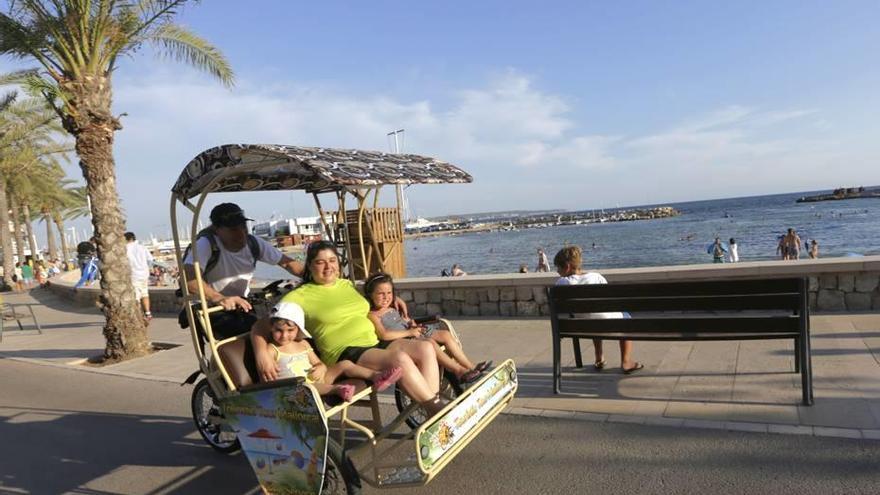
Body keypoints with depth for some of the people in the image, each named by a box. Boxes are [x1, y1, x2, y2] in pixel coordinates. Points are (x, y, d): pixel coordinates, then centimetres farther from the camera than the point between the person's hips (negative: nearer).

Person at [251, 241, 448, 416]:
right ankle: (438, 409, -23)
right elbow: (261, 327, -2)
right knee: (400, 358, -33)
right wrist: (262, 355, -21)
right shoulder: (300, 296, 1)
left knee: (426, 348, -18)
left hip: (376, 343, 7)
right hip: (345, 355, -7)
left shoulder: (347, 284, 20)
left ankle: (433, 406, -22)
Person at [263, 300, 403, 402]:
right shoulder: (272, 349, 2)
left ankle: (376, 376, -22)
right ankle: (336, 388, -59)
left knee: (345, 364, -5)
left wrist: (320, 368, -4)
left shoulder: (303, 344, 18)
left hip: (316, 380, 6)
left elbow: (320, 364, 19)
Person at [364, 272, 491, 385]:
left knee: (445, 334, -3)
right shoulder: (373, 315, -8)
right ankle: (459, 371, -27)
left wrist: (413, 325, 6)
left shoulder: (393, 310, 20)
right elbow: (384, 335, -21)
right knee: (430, 343, -31)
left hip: (412, 336, 9)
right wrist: (409, 332, -18)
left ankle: (470, 366, -5)